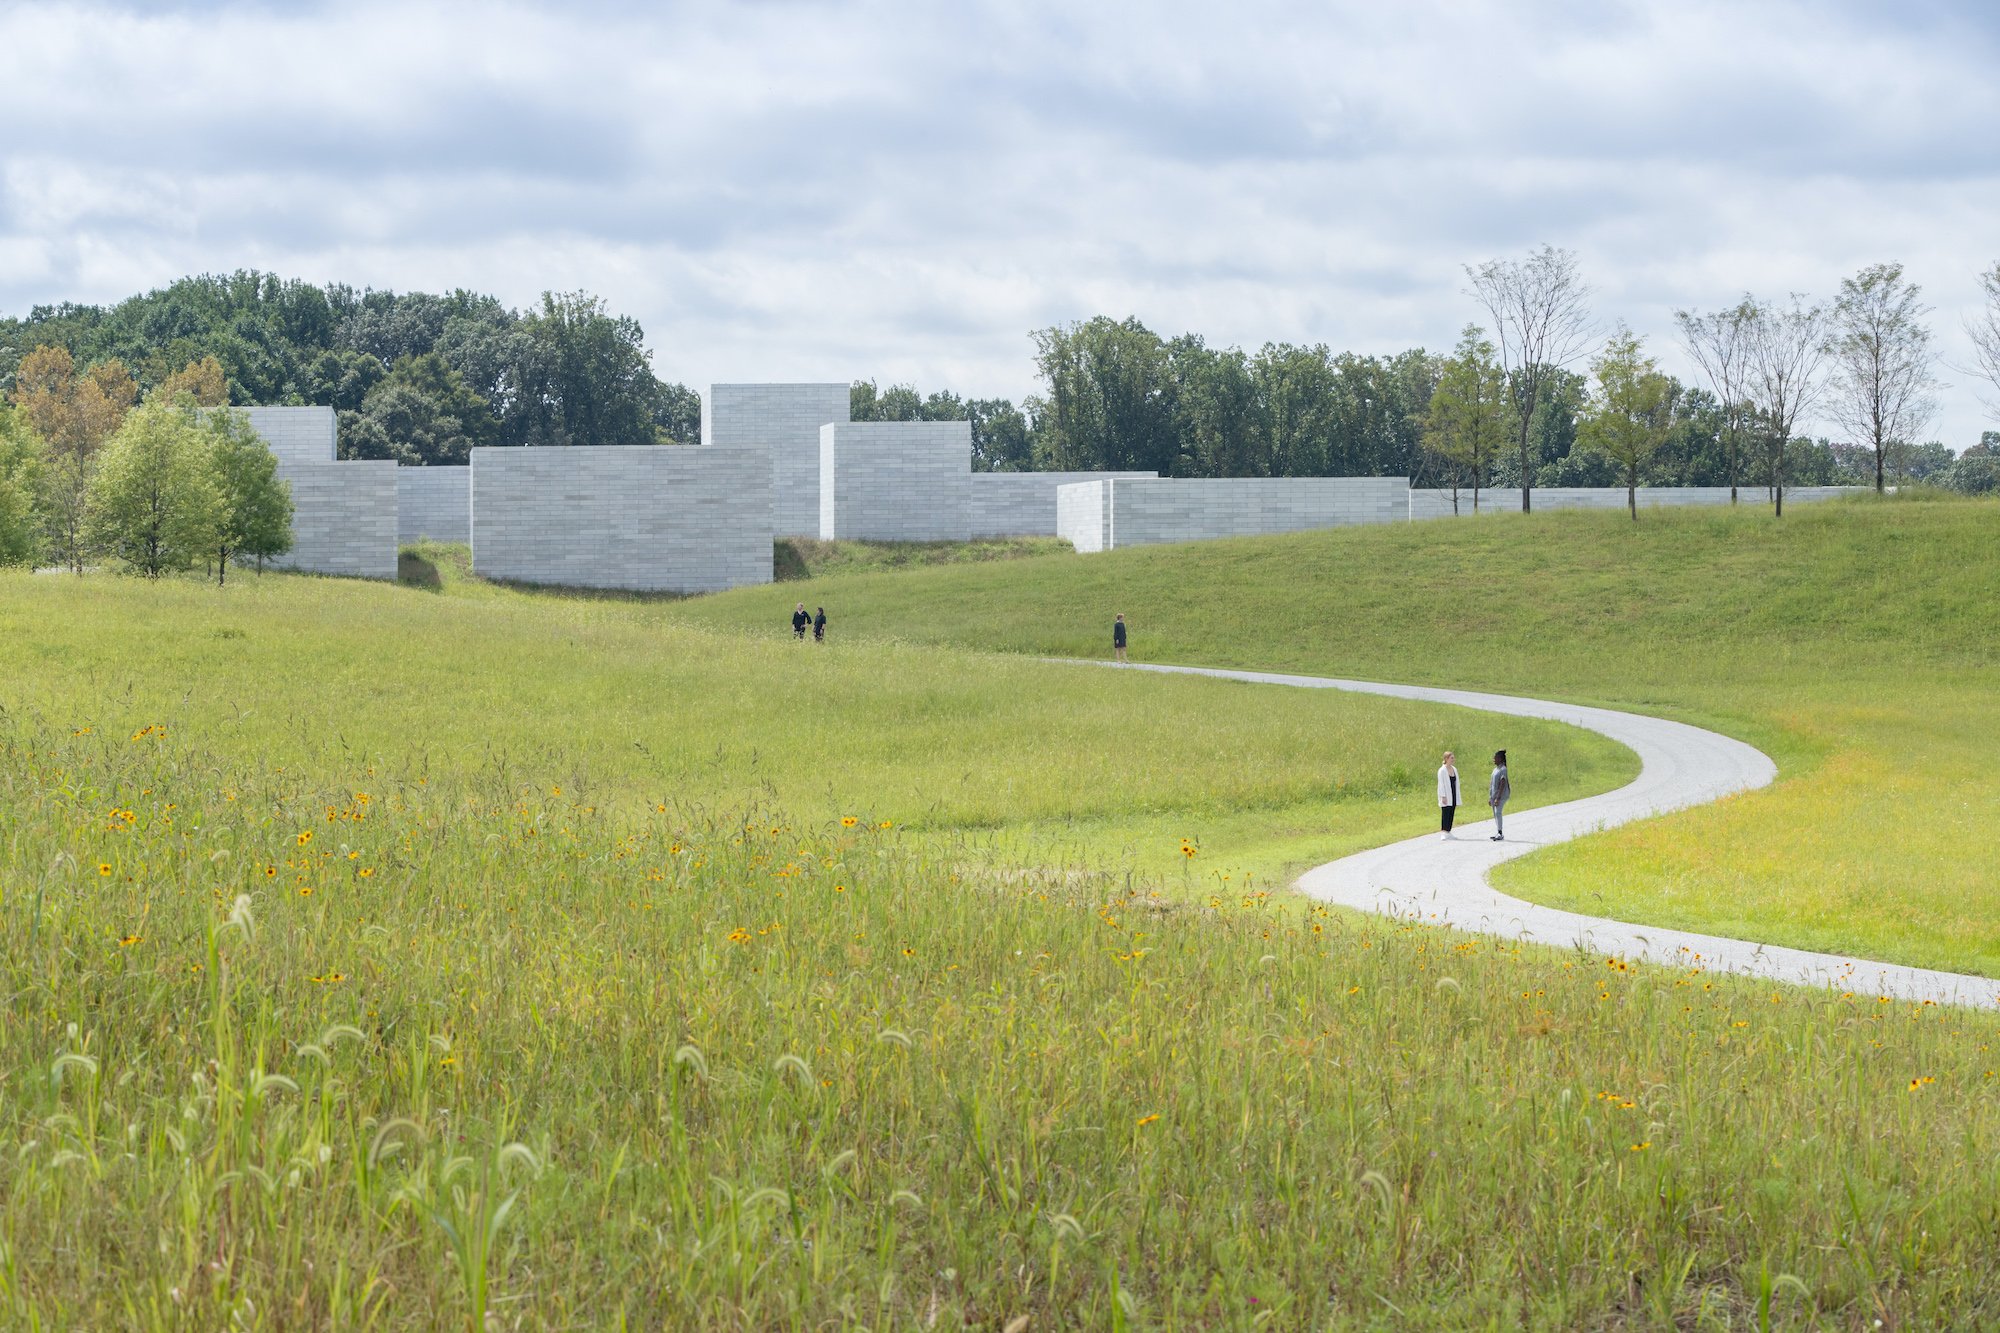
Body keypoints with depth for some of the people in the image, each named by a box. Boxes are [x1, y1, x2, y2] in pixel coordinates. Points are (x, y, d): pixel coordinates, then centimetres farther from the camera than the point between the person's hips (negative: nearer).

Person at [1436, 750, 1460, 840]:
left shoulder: (1454, 769, 11)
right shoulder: (1442, 770, -10)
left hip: (1453, 795, 7)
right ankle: (1443, 833, -11)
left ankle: (1448, 832, 13)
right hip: (1446, 797, -7)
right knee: (1445, 815, -9)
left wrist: (1457, 797, 12)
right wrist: (1443, 796, -19)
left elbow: (1456, 783, 15)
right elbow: (1441, 784, -13)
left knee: (1451, 815, 8)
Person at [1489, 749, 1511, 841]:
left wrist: (1498, 798, -23)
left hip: (1501, 795, -9)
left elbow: (1502, 784, -18)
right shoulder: (1495, 769, 16)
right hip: (1494, 795, 9)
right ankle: (1498, 833, 15)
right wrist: (1490, 797, 18)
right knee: (1495, 814, 9)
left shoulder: (1503, 770, -12)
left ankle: (1500, 833, -19)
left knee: (1498, 813, -17)